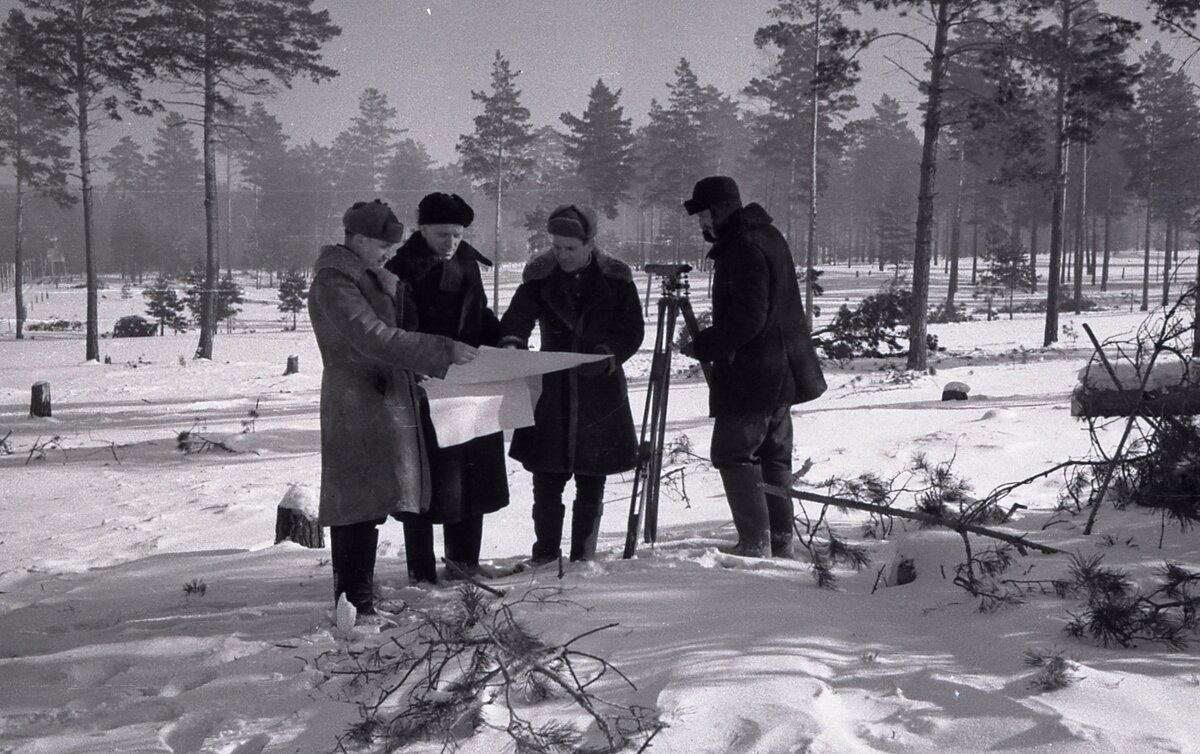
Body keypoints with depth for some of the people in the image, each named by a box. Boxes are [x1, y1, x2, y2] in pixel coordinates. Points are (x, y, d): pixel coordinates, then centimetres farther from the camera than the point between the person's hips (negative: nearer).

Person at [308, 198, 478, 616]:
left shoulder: (375, 277, 17)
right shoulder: (333, 282, -13)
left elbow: (399, 326, 24)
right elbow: (372, 337, -23)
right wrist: (442, 350, -24)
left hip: (385, 399, 9)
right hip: (359, 404, -9)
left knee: (362, 503, 13)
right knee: (360, 502, -10)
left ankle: (356, 596, 20)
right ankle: (354, 602, -6)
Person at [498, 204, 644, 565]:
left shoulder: (615, 278, -2)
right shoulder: (540, 275, 1)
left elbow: (632, 331, -3)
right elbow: (519, 313, -12)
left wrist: (605, 355, -21)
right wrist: (511, 341, -33)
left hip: (600, 394, -1)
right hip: (551, 395, 1)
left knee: (590, 486, 8)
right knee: (546, 481, 4)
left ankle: (583, 558, 22)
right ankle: (545, 553, 21)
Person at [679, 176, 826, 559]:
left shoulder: (745, 249, -19)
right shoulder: (767, 236, 14)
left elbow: (747, 319, -23)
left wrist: (702, 346, -14)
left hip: (751, 373, -10)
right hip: (782, 370, 10)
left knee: (733, 453, -3)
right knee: (773, 455, 14)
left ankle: (755, 543, -4)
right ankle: (781, 542, 19)